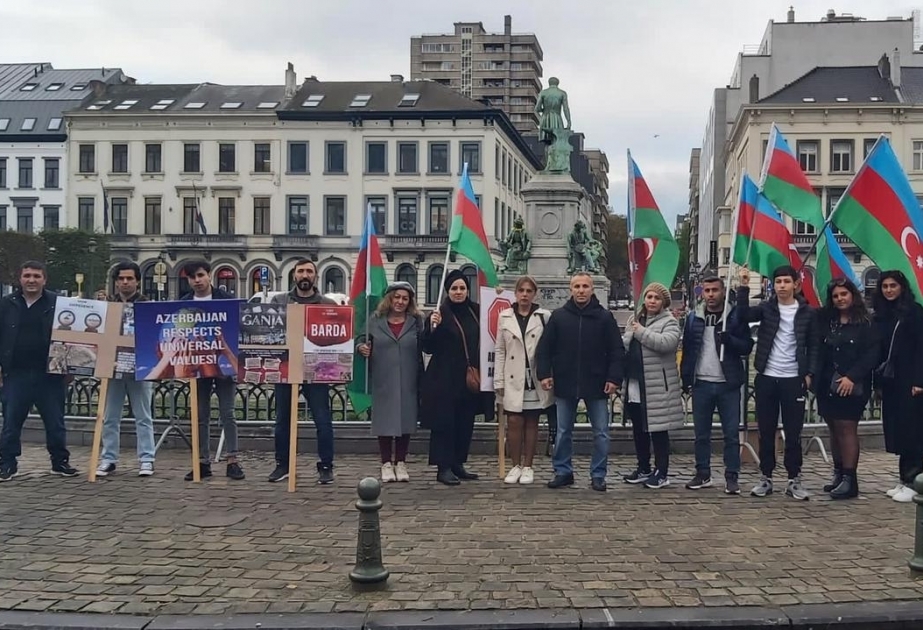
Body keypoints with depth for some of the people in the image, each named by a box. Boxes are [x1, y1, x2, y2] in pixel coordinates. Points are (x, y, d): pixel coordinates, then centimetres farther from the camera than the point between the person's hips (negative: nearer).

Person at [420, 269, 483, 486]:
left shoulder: (475, 311, 8)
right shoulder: (440, 314, -7)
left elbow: (482, 341, 21)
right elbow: (428, 348, -10)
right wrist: (433, 327, -24)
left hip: (469, 378, 6)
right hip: (445, 380, -6)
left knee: (465, 423, 11)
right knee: (444, 423, -2)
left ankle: (457, 464, 23)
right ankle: (443, 467, 4)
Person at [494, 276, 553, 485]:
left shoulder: (544, 316, 0)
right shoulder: (505, 316, 6)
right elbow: (499, 350, 6)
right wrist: (499, 381, 1)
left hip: (535, 379, -1)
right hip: (513, 379, 1)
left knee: (531, 423, 6)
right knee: (514, 422, 0)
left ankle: (527, 467, 14)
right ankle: (515, 466, 11)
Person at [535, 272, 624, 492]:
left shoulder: (604, 317, 0)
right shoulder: (558, 316, 2)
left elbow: (617, 351, 0)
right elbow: (544, 348, 5)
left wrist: (614, 378, -9)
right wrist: (544, 373, -5)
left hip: (596, 385, -1)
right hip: (565, 384, 1)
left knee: (601, 432, 4)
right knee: (563, 432, 9)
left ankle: (598, 475, 14)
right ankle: (563, 471, 21)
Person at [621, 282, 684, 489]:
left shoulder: (669, 321, -6)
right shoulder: (635, 320, 15)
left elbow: (667, 342, -24)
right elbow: (623, 345, 18)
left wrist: (642, 332, -16)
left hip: (657, 388, -7)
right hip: (635, 386, 7)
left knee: (657, 430, -1)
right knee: (638, 429, 14)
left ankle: (661, 473, 7)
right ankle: (643, 468, 26)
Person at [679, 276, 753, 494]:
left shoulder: (735, 316, 0)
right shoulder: (693, 318, 8)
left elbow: (747, 347, -4)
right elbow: (687, 350, 11)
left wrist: (729, 340, -22)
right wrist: (686, 378, 4)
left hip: (728, 384, -3)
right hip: (701, 383, 3)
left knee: (731, 433, 1)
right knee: (701, 433, 9)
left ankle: (732, 477, 7)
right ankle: (703, 474, 18)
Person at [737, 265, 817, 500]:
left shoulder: (807, 312, 2)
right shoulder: (766, 308, 4)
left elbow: (813, 346, 5)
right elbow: (744, 314, -13)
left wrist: (809, 373, -3)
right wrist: (744, 287, -21)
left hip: (793, 379, -1)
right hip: (766, 378, 1)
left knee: (793, 432, 4)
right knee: (766, 431, 7)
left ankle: (794, 479, 13)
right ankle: (766, 477, 15)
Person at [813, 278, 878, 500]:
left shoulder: (864, 323, -4)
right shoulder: (826, 321, 12)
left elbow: (871, 355, -9)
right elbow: (820, 352, 12)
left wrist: (852, 377, -14)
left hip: (852, 387, -5)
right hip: (827, 385, 5)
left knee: (847, 429, -6)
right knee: (834, 430, 8)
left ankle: (849, 479, -3)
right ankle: (838, 473, 16)